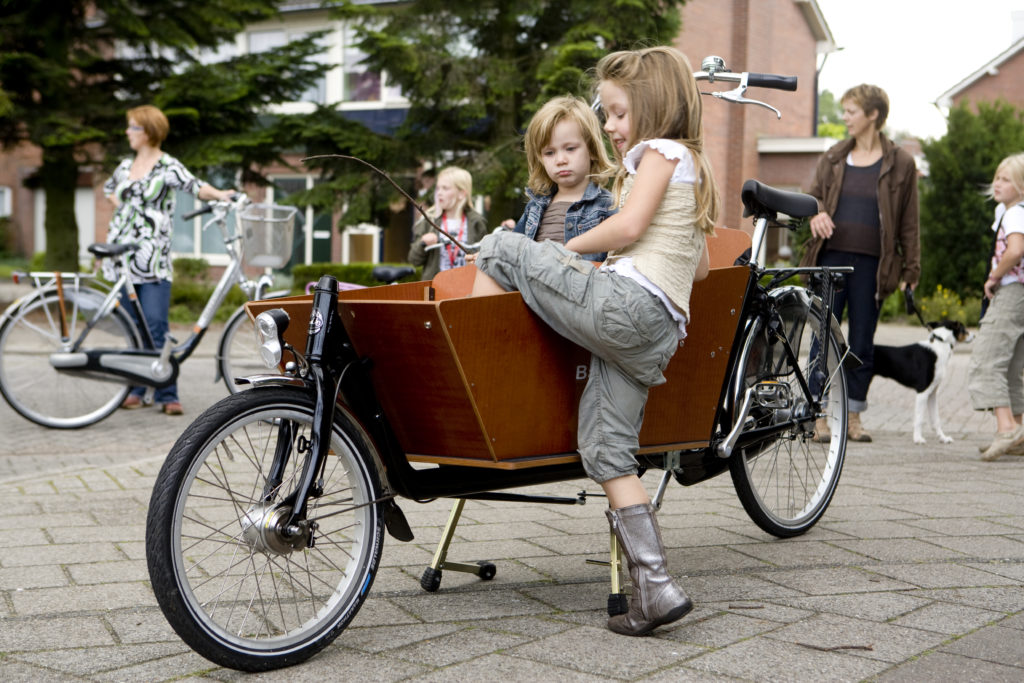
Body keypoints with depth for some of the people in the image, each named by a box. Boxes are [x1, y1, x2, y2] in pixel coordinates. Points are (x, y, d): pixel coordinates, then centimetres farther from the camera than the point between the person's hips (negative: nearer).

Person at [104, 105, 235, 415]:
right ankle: (136, 389, 17)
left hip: (152, 256, -6)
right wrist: (120, 206, 13)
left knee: (155, 326, -10)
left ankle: (166, 395, -7)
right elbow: (109, 189, 33)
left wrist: (218, 194, -41)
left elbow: (194, 185, -21)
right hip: (122, 252, 6)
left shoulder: (168, 166, -4)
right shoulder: (126, 165, 14)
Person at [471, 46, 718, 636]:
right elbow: (700, 267, 34)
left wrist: (567, 250, 4)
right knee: (607, 455, 6)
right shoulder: (696, 167, 32)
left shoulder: (660, 150, 4)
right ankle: (657, 588, -1)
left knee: (501, 248, 4)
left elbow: (628, 228, -12)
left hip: (624, 300, -9)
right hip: (660, 333, 9)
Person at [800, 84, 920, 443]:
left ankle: (853, 417, 15)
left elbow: (908, 221, 5)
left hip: (871, 263, -2)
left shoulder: (900, 163, 4)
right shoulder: (834, 157, 11)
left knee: (862, 343, 5)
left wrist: (911, 269, 1)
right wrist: (816, 213, -8)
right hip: (831, 256, 2)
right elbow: (814, 194, 17)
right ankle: (820, 417, 5)